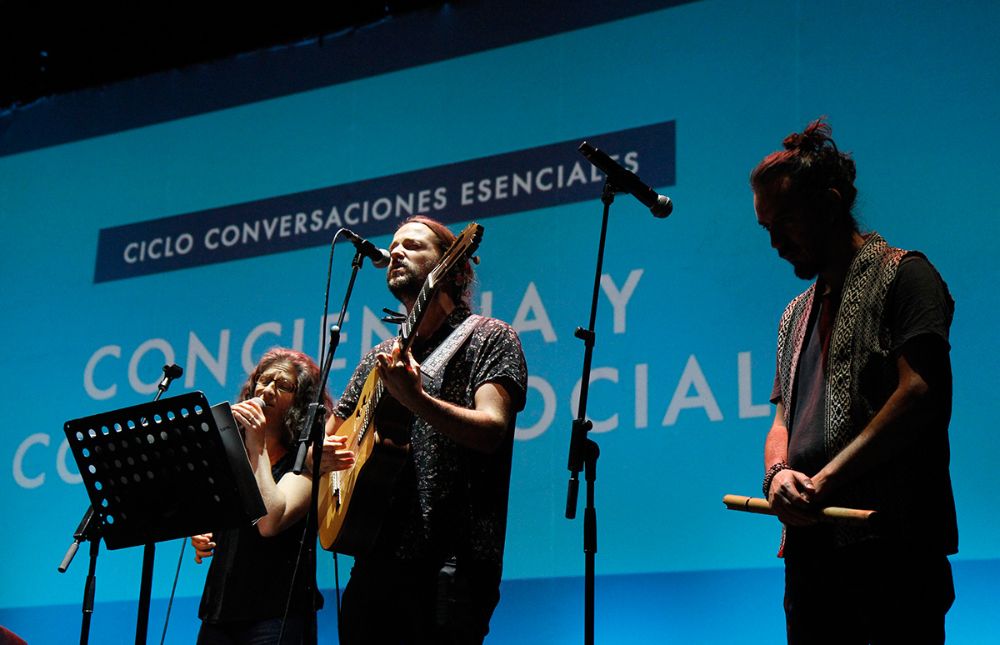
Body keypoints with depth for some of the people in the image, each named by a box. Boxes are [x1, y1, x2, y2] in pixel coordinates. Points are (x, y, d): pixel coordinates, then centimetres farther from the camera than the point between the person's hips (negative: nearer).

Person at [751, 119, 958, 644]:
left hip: (890, 545, -7)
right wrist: (778, 473, -3)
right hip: (811, 544, 7)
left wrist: (824, 480, -16)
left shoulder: (902, 275, 0)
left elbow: (921, 393, -13)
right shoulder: (796, 315, 25)